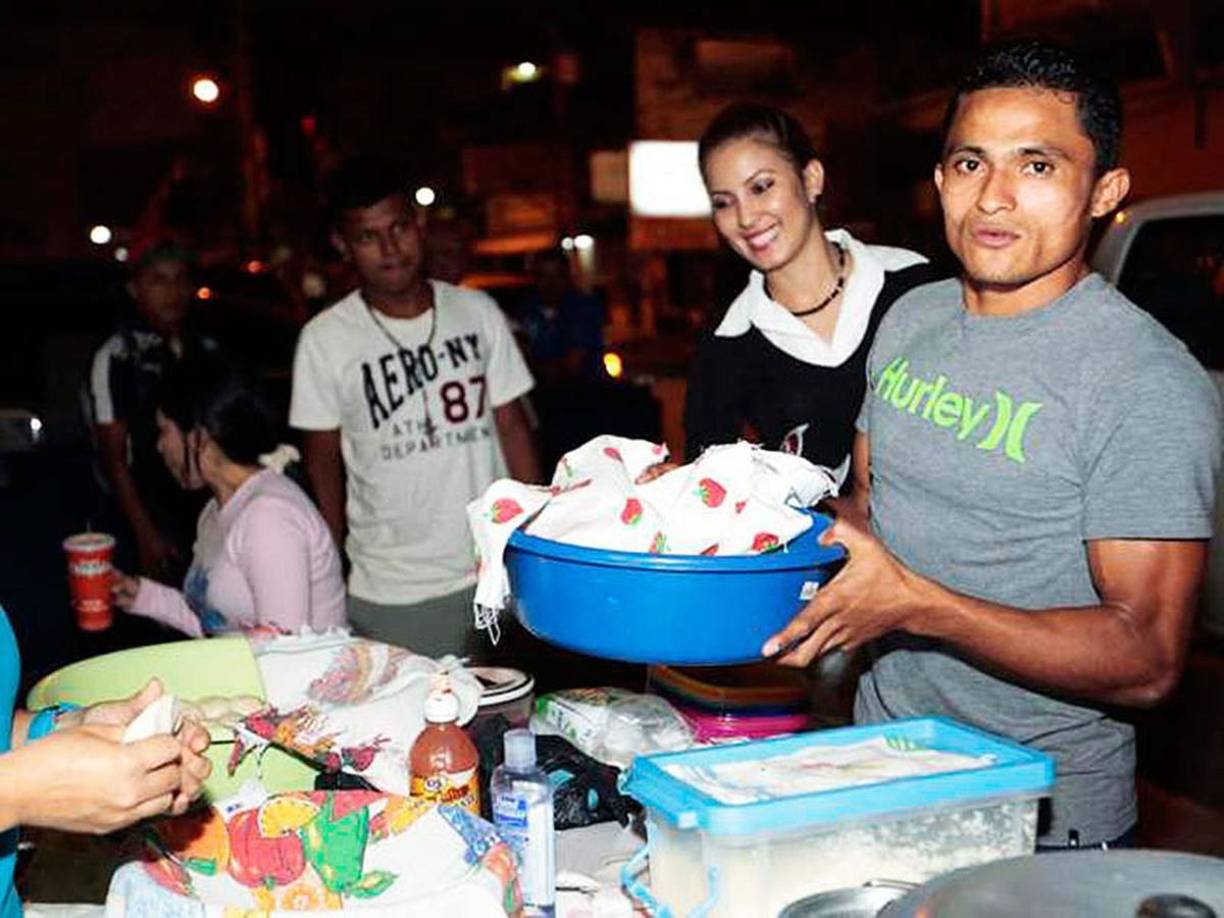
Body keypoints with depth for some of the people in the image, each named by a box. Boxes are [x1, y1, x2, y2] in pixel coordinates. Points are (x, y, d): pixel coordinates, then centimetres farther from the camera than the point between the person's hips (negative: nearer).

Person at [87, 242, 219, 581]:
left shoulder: (208, 350, 9)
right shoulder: (116, 357, -5)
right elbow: (113, 456, -6)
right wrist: (145, 533, -11)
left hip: (214, 513, 4)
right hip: (158, 520, -4)